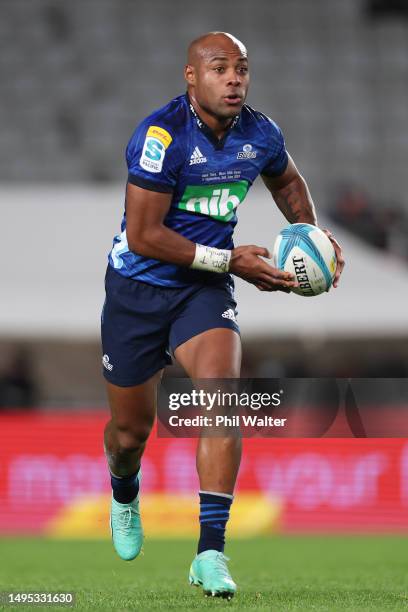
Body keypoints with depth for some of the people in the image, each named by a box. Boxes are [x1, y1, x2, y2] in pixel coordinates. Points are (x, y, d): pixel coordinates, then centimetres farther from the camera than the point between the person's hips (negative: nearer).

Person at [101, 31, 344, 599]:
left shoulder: (260, 135, -4)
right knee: (131, 429, 10)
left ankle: (210, 552, -24)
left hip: (205, 290, 3)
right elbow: (144, 236, -24)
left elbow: (287, 180, 21)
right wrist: (233, 262, -22)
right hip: (138, 288, -3)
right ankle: (124, 495, 49)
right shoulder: (161, 135, -22)